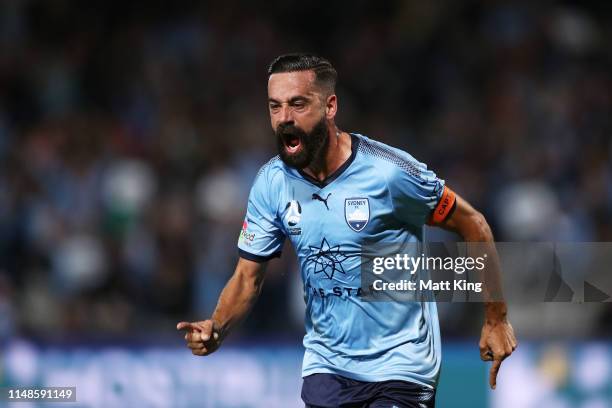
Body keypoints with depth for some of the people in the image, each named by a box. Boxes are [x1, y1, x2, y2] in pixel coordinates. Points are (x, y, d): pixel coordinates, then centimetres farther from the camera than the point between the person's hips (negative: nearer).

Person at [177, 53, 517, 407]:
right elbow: (248, 276, 3)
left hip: (400, 365, -4)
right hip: (326, 366, 4)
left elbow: (473, 224, -6)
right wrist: (216, 330, -17)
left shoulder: (390, 172, -17)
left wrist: (496, 319, -2)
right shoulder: (271, 183, -3)